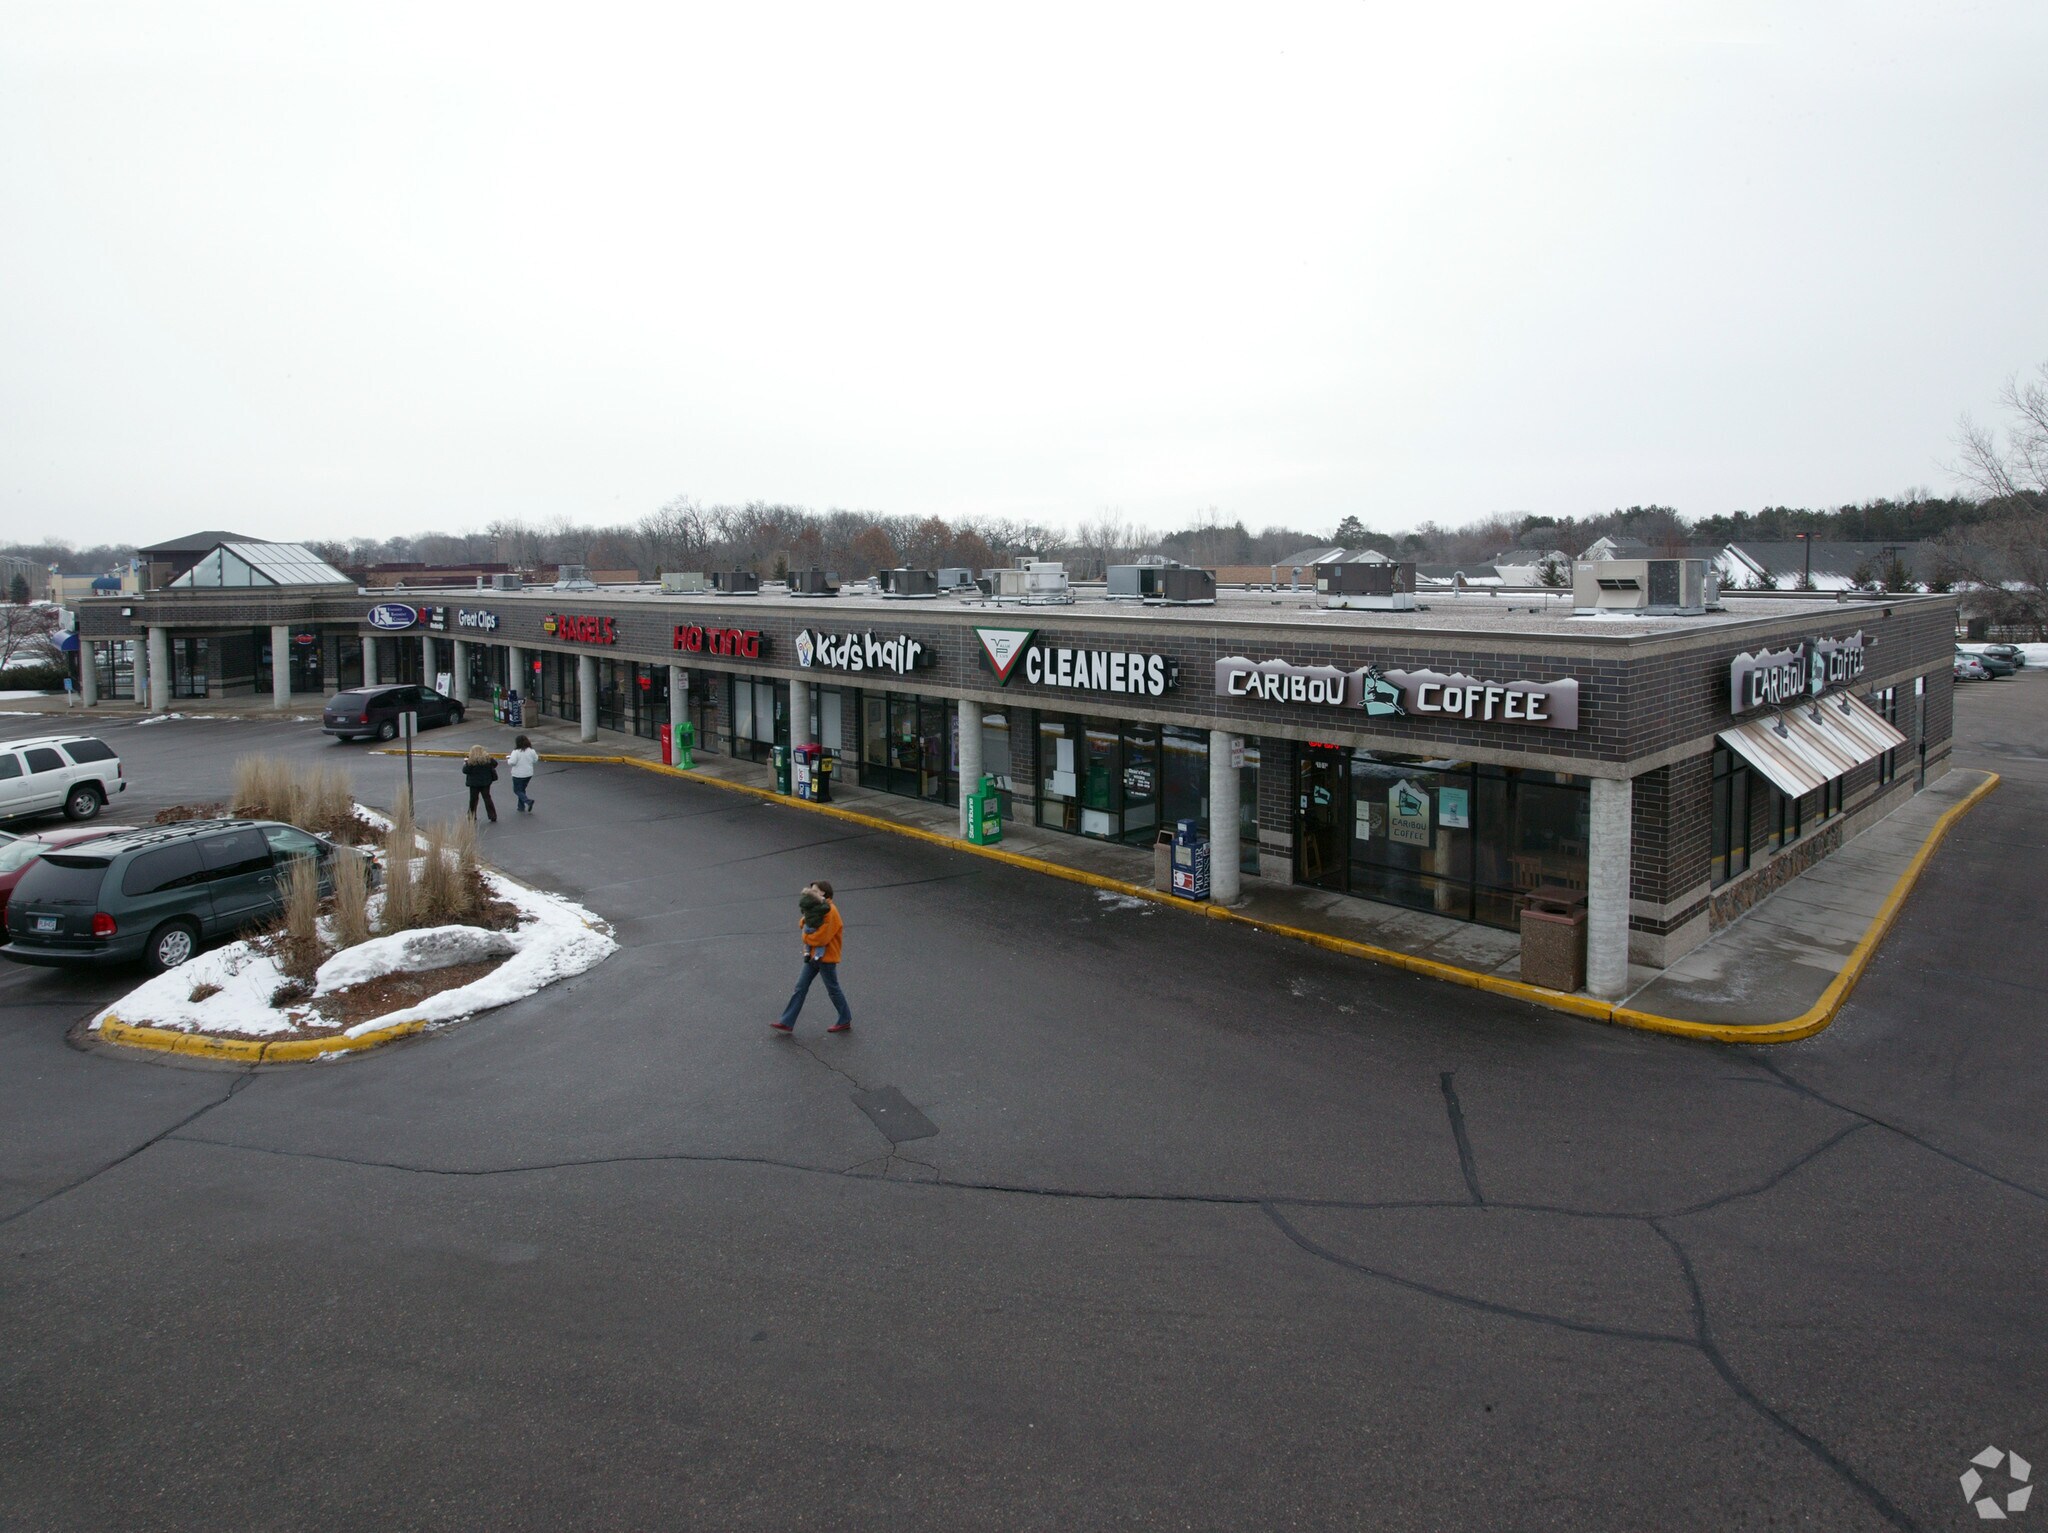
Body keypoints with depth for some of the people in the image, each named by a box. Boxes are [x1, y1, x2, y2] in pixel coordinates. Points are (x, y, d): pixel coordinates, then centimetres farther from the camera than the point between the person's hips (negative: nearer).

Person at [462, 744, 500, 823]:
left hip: (474, 783, -3)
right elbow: (495, 764, 6)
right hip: (486, 782, 3)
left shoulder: (471, 761, -19)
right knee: (487, 798, 10)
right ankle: (493, 817, 8)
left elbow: (465, 771, -16)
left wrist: (465, 762, 0)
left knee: (473, 800, 12)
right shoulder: (487, 759, -8)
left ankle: (472, 817, 19)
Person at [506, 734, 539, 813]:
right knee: (522, 789, 21)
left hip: (518, 775, -6)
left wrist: (508, 760, -2)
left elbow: (512, 762, -23)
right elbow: (535, 760, 6)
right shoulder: (532, 751, -4)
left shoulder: (516, 752, -19)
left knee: (517, 790, 8)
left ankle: (528, 801, -15)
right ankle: (521, 806, 24)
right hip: (529, 774, 6)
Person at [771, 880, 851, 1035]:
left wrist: (806, 936, -9)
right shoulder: (815, 908, 10)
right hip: (812, 955, 8)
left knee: (833, 989, 5)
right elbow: (803, 924, 8)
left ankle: (845, 1020, 21)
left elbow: (821, 938, -23)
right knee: (800, 987, 5)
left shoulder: (830, 912, -19)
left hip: (826, 956, -8)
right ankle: (787, 1022, 7)